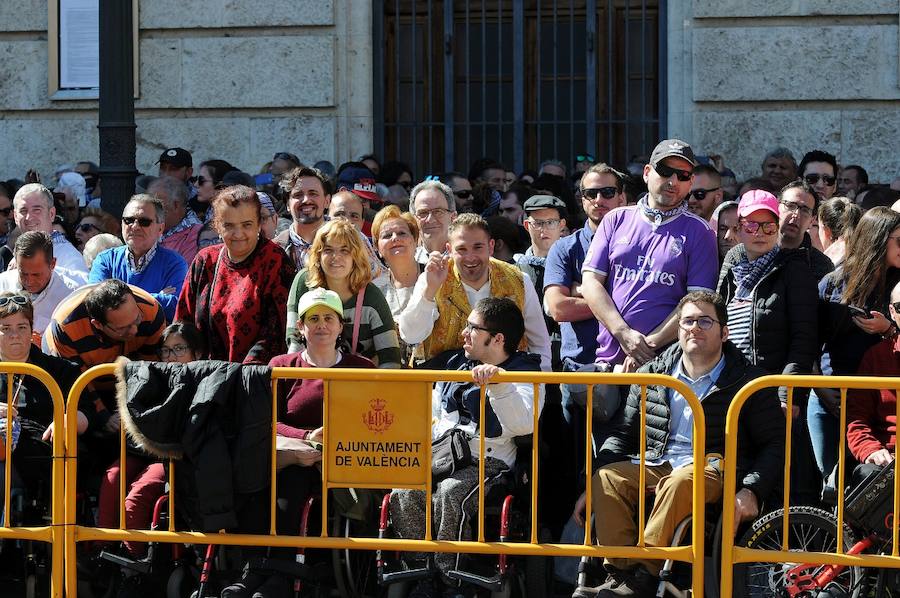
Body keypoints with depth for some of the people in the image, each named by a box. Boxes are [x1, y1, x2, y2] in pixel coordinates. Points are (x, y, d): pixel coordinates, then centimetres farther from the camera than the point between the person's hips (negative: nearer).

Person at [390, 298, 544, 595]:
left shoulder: (525, 373, 2)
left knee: (450, 494, -37)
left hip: (486, 462, -5)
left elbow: (523, 425, -19)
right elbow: (433, 412, 35)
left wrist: (497, 382, -31)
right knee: (403, 494, -26)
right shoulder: (456, 365, 23)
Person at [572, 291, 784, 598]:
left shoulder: (747, 380, 5)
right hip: (655, 466, 4)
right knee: (608, 477, -25)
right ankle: (620, 570, -30)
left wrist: (751, 491, -15)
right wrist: (592, 488, 3)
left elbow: (775, 445, 3)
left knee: (682, 481, -38)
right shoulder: (652, 374, 16)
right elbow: (623, 435, 18)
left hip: (713, 469, -4)